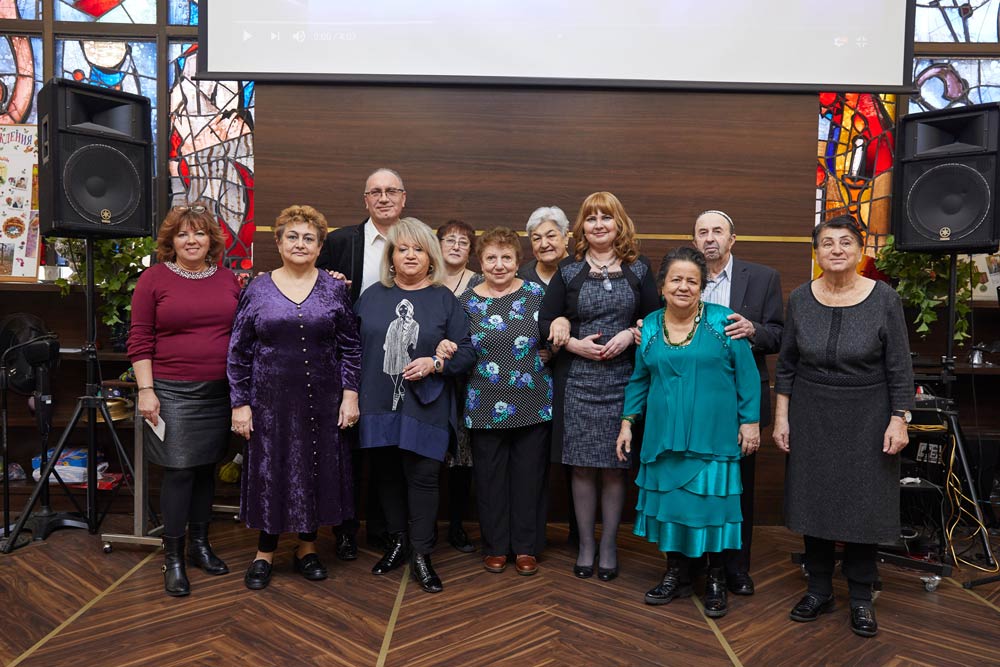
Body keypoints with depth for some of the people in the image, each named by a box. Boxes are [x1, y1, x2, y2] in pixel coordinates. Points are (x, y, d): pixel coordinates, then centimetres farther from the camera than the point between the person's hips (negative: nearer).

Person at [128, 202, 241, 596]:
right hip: (173, 392, -4)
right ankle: (173, 558, 10)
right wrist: (145, 390, -9)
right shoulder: (154, 278, -1)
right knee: (179, 471, -4)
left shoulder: (228, 280, 8)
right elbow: (140, 341, -3)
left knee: (206, 467, 12)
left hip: (219, 391, 4)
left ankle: (199, 545, 27)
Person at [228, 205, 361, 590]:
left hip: (322, 400, 1)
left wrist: (350, 394, -3)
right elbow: (239, 352, 3)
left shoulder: (335, 290, 3)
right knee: (269, 471, 6)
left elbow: (350, 347, 5)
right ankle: (265, 552, 25)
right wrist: (240, 404, -1)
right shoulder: (257, 291, 1)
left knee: (316, 470, 9)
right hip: (271, 400, -1)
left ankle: (307, 547, 28)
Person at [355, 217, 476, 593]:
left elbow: (466, 353, 0)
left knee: (422, 477, -2)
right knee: (387, 475, 11)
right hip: (379, 405, 3)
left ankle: (421, 555, 11)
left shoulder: (445, 300, 2)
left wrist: (434, 364, -16)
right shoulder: (372, 296, 9)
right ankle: (397, 542, 28)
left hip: (424, 407, -2)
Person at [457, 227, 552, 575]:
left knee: (529, 477, 9)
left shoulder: (536, 294, 1)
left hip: (533, 404, 0)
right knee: (490, 478, 9)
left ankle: (526, 547, 24)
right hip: (486, 407, 0)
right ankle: (495, 546, 26)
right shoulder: (467, 301, 2)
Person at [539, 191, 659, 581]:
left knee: (614, 467, 6)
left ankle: (608, 545, 22)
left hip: (623, 380, 0)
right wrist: (572, 344, -13)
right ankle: (585, 544, 21)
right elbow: (545, 323, 3)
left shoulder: (639, 270, 7)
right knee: (582, 466, 5)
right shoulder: (568, 271, 5)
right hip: (577, 381, 0)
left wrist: (630, 335, -12)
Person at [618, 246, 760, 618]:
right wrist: (627, 422, 10)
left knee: (712, 502, 2)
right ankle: (677, 575, 25)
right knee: (668, 500, 8)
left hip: (713, 436, -3)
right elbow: (639, 379, 13)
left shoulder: (723, 321, -4)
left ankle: (716, 580, 21)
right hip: (665, 435, 3)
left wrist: (750, 421, -5)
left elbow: (746, 375, -2)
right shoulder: (649, 327, 6)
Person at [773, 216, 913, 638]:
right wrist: (781, 417, 1)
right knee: (813, 500, 9)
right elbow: (786, 364, 4)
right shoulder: (800, 299, -2)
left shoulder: (884, 299, -8)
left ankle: (861, 598, 22)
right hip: (811, 416, 2)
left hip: (866, 417, -2)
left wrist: (899, 420, -8)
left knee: (862, 504, 5)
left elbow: (899, 368, -4)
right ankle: (819, 591, 25)